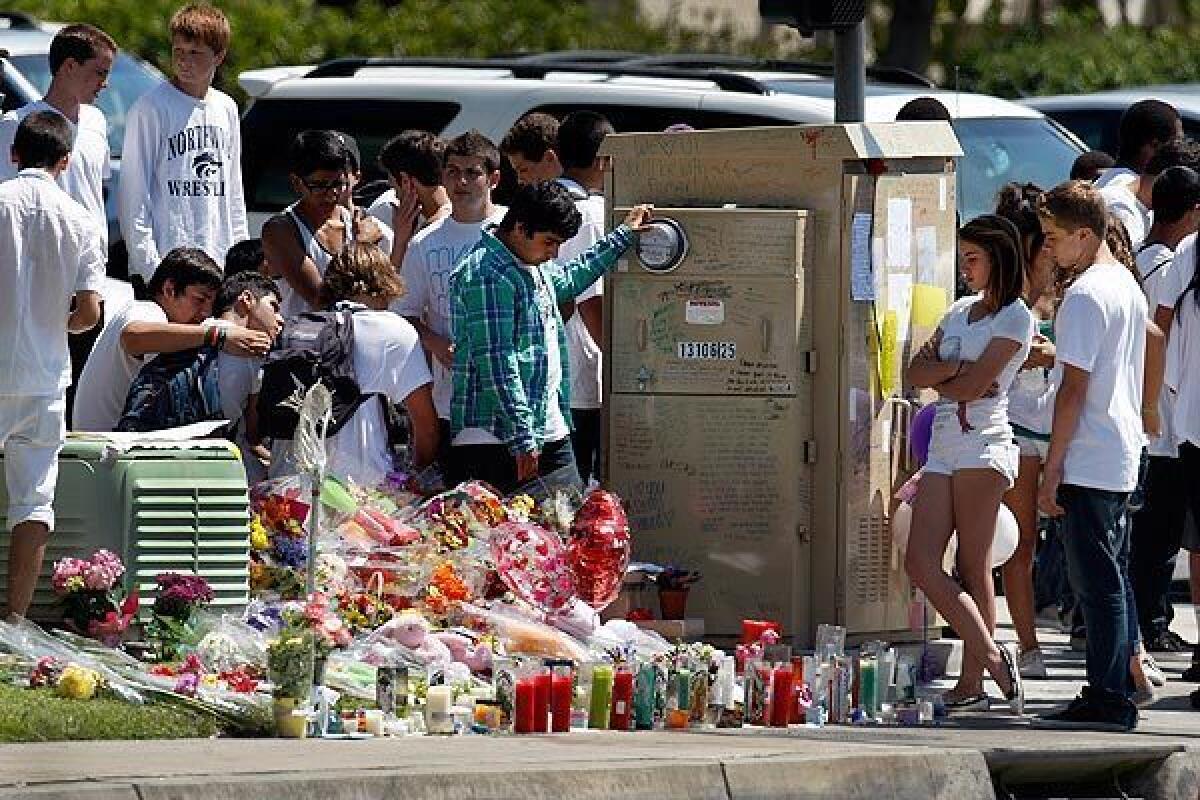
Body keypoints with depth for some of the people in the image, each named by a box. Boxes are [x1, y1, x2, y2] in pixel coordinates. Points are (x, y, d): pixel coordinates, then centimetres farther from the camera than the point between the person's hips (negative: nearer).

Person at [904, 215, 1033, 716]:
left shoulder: (1015, 318, -2)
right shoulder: (960, 312, 21)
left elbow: (973, 387, -11)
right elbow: (916, 373, 11)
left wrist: (937, 374, 5)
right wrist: (956, 368, -6)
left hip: (983, 446, -7)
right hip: (944, 447, 7)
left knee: (974, 569, -8)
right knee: (920, 563, -4)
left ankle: (972, 683, -6)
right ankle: (993, 658, -2)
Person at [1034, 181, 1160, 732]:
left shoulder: (1084, 295, -15)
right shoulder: (1128, 284, 13)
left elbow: (1074, 388, -18)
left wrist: (1053, 467, -16)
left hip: (1088, 459, -10)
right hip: (1124, 457, 10)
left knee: (1097, 582, -8)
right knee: (1111, 578, 14)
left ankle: (1106, 699, -8)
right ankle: (1120, 693, 17)